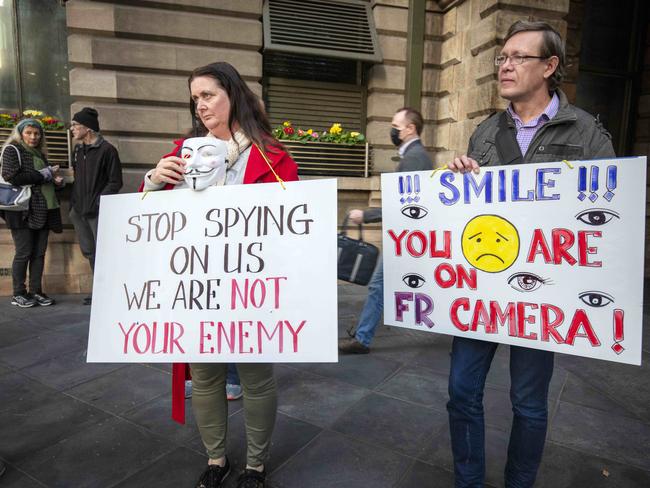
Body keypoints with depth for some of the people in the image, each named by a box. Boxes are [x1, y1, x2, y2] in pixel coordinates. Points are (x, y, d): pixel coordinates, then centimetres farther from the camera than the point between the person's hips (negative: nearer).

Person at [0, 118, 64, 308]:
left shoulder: (40, 154, 20)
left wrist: (56, 180, 4)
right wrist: (45, 174, -11)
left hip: (42, 210, 6)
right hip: (23, 210, -6)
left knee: (39, 253, 6)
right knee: (24, 253, -2)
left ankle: (36, 292, 14)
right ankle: (18, 294, 9)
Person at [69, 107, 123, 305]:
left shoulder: (107, 150, -7)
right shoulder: (78, 150, 16)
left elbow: (115, 183, -10)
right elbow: (76, 178, 21)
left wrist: (97, 202, -15)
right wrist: (73, 203, 10)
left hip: (97, 212, -8)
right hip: (79, 211, 8)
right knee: (88, 252, 11)